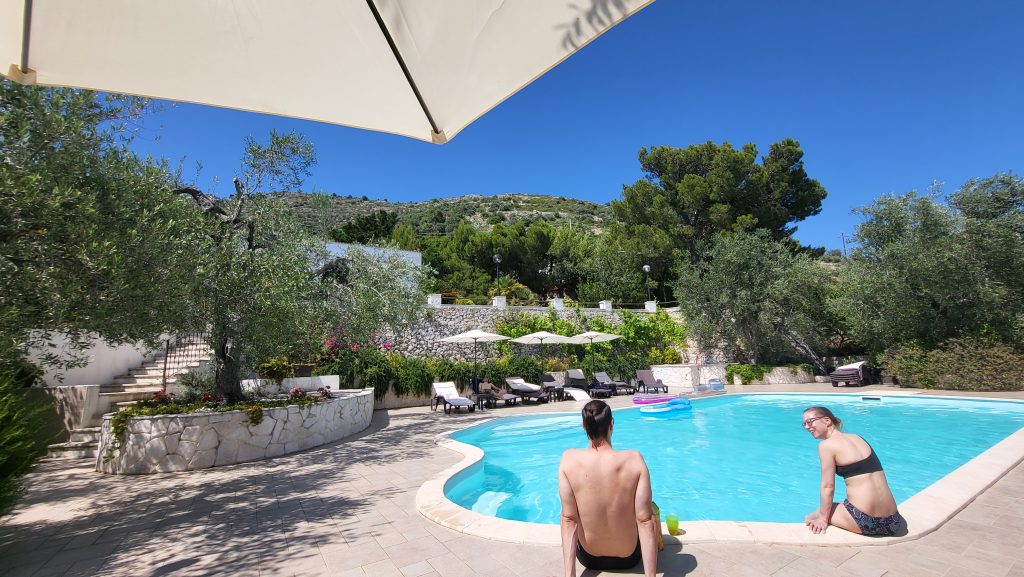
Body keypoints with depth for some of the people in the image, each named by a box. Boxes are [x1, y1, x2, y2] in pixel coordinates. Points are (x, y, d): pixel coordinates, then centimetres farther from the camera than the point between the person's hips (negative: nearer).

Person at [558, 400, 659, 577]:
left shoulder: (569, 459, -23)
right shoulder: (634, 460, -25)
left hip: (589, 558, 1)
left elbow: (568, 519, -20)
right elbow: (645, 521, -22)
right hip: (629, 557, 0)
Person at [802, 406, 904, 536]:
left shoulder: (827, 445, -8)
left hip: (863, 520, -7)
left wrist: (823, 519, 3)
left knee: (810, 519, 16)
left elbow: (828, 486, -6)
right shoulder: (856, 437, 13)